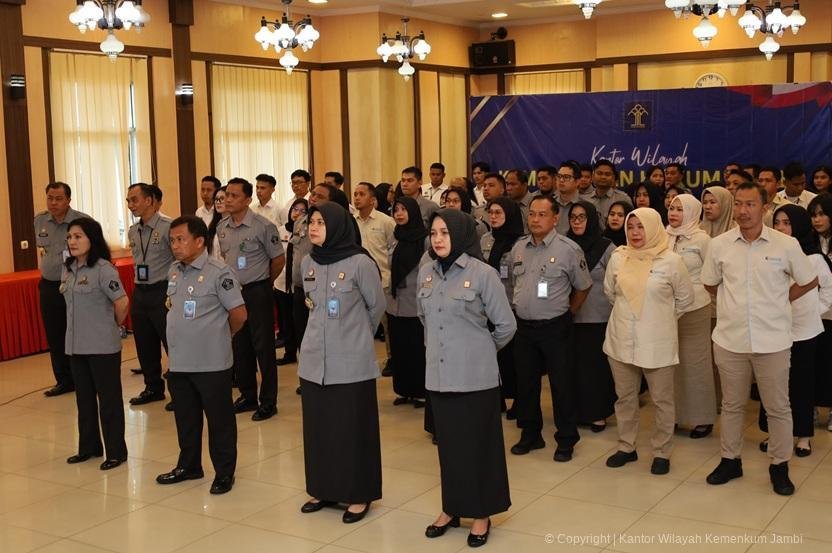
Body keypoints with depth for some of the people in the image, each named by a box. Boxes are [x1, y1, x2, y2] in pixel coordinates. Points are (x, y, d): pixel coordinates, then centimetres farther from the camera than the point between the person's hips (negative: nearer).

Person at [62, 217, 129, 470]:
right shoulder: (67, 269, 7)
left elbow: (122, 302, -18)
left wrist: (115, 326, -4)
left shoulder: (102, 269, -16)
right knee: (84, 398, 17)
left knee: (109, 398, 3)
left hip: (103, 346, -7)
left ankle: (116, 452, 13)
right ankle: (89, 447, 30)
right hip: (76, 345, 7)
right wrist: (81, 327, 13)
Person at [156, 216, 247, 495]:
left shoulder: (219, 272, -14)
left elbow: (239, 314, -12)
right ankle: (189, 465, 35)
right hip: (179, 362, 7)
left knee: (219, 419, 6)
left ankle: (224, 472, 19)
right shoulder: (174, 272, 7)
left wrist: (220, 336, 2)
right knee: (185, 418, 18)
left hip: (212, 364, -6)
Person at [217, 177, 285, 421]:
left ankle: (268, 401, 9)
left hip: (257, 292, -6)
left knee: (263, 346, 0)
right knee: (239, 347, 12)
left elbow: (278, 259, -5)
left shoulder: (263, 226, -13)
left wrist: (263, 282, 6)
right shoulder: (222, 227, 4)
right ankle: (247, 396, 25)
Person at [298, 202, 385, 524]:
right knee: (318, 427, 12)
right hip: (314, 360, 5)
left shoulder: (360, 263, -13)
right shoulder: (308, 263, 4)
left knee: (352, 429, 3)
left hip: (351, 362, -5)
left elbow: (376, 306, 0)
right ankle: (324, 489, 26)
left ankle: (358, 495, 16)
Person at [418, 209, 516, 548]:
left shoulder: (482, 273, -11)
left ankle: (481, 514, 18)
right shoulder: (426, 273, 4)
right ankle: (452, 508, 27)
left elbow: (506, 325, -4)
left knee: (478, 443, 5)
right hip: (439, 374, 4)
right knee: (447, 442, 13)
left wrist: (481, 350, 8)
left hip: (475, 375, -4)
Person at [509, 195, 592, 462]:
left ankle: (566, 440, 16)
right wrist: (520, 307, 13)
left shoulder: (569, 249, -9)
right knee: (526, 382, 13)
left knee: (562, 384, 3)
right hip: (523, 326, 5)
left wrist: (565, 313, 6)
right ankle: (530, 434, 27)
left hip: (555, 327, -5)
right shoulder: (519, 247, 5)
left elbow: (583, 287, 1)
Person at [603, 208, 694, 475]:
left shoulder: (671, 261, -10)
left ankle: (661, 452, 21)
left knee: (662, 400, 8)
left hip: (657, 343, -3)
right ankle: (626, 447, 28)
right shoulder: (617, 258, -1)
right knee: (625, 397, 14)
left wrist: (663, 317, 9)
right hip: (621, 340, 3)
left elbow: (685, 298, 3)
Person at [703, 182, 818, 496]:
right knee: (732, 405, 15)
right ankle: (730, 460, 29)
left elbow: (809, 281, 6)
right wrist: (734, 304, 8)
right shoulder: (719, 245, -2)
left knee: (778, 407, 8)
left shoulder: (786, 245, -7)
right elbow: (710, 284, 13)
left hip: (772, 340, -2)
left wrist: (779, 301, 3)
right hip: (729, 339, 2)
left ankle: (779, 466, 24)